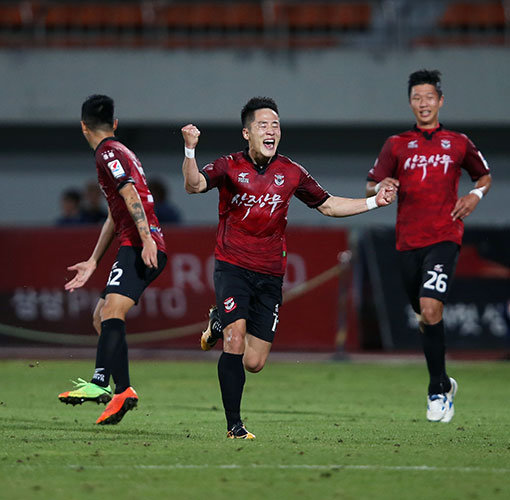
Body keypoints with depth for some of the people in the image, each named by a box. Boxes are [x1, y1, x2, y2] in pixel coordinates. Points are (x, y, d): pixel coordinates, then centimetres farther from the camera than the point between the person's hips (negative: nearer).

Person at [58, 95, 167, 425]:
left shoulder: (109, 153, -4)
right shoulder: (120, 153, 27)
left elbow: (130, 194, -19)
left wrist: (147, 239, -29)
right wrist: (93, 262, 36)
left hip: (140, 247, -10)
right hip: (137, 248, 10)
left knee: (111, 313, -23)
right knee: (102, 316, 18)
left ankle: (123, 391, -36)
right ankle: (101, 384, 19)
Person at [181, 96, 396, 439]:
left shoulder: (291, 173, 6)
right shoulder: (230, 167, -3)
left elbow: (328, 205, 17)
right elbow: (194, 185, -20)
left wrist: (374, 202, 7)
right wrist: (190, 150, -38)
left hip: (270, 275, 3)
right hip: (232, 266, -3)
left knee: (254, 363, 2)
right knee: (236, 338, -22)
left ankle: (221, 323, 36)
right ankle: (234, 426, -12)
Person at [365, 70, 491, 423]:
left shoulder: (458, 143, 9)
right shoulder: (397, 145, 10)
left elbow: (484, 176, 22)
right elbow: (370, 187, 11)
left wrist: (476, 195, 1)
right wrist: (380, 188, -13)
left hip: (444, 238, -3)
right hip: (408, 242, 3)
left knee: (430, 308, -20)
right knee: (425, 317, 8)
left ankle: (438, 391, -11)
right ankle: (444, 384, 28)